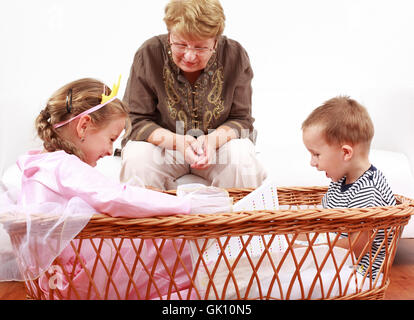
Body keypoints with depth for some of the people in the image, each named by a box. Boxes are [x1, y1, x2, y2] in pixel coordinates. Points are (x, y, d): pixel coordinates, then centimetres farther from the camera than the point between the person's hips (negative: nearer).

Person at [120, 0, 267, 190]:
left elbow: (241, 119, -6)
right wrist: (177, 142, -30)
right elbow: (135, 121, -12)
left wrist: (213, 139, -28)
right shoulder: (148, 55, -15)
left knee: (242, 160, -29)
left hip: (218, 144, 1)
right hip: (163, 144, 0)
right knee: (137, 159, -30)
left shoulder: (235, 56, -12)